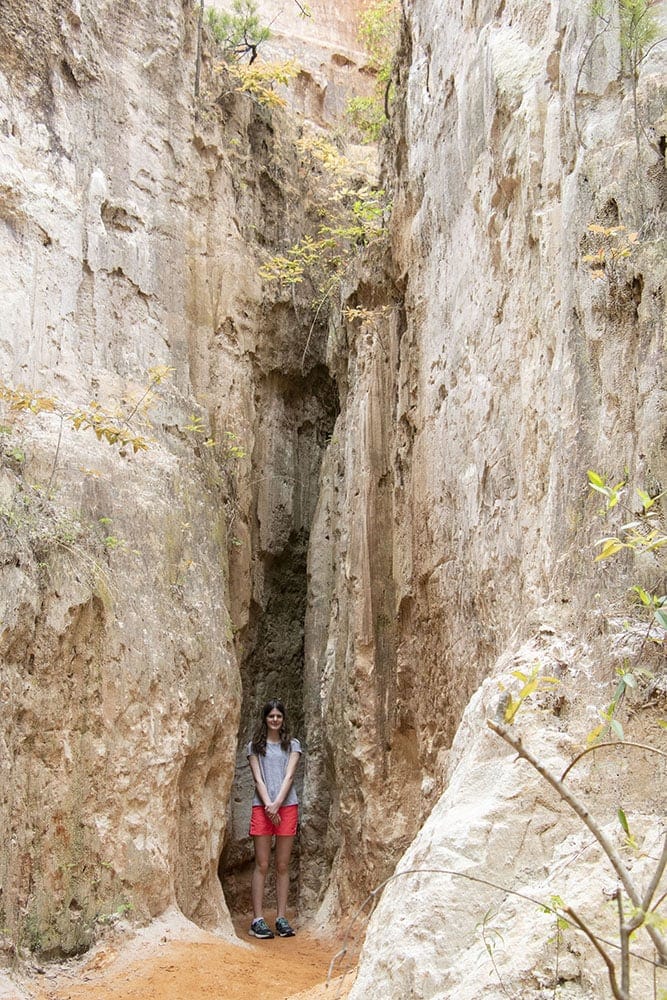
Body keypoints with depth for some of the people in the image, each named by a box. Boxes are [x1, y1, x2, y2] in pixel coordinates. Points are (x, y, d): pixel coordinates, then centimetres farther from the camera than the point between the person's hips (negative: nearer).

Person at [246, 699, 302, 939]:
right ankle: (258, 919, -2)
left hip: (287, 806, 1)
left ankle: (281, 918, 6)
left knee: (283, 866, 3)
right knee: (262, 865, -3)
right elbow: (258, 778, 1)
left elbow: (289, 776, 0)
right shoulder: (255, 746, 9)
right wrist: (268, 805, -12)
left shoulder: (292, 745, 11)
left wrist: (277, 804, -13)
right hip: (262, 807, -1)